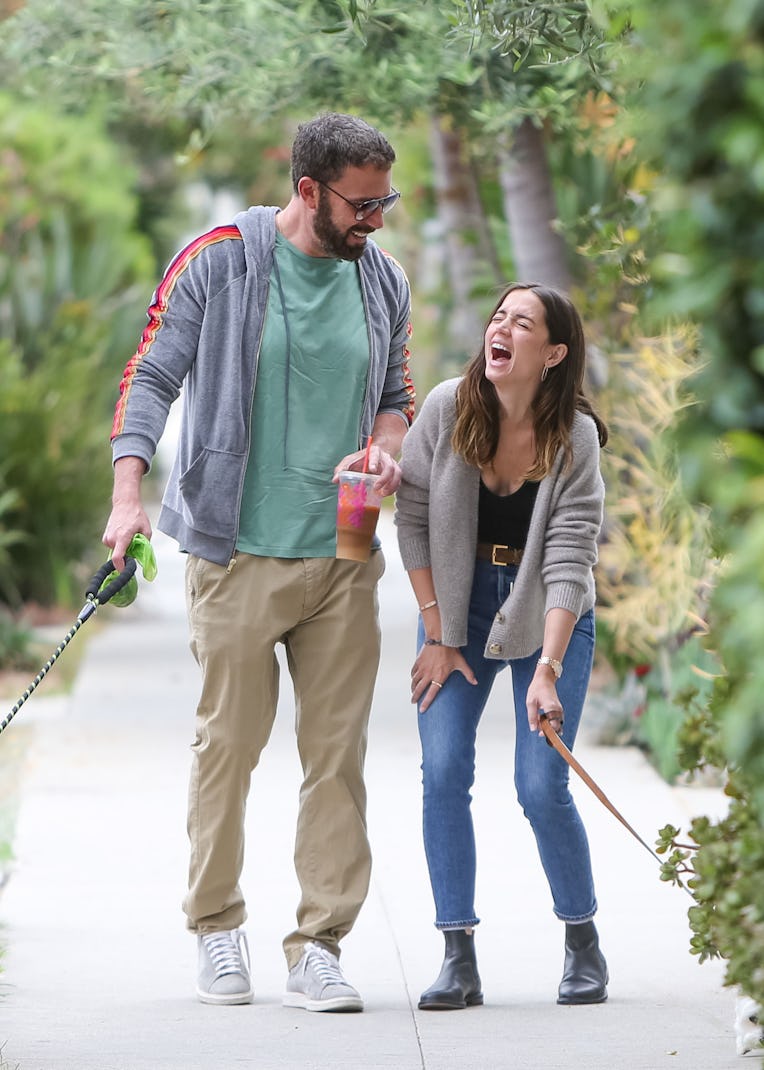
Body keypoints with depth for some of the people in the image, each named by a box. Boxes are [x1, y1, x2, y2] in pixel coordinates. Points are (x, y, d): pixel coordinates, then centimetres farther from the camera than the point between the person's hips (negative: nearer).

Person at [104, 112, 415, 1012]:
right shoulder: (219, 261, -4)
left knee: (338, 753, 0)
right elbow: (151, 375, -5)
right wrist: (128, 490, -18)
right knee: (228, 743, 3)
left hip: (343, 558, 4)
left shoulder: (383, 281, 9)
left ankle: (319, 945, 4)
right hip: (237, 555, -3)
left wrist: (384, 449, -2)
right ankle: (216, 928, 19)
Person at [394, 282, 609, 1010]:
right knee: (443, 771, -11)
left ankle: (583, 944, 12)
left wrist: (546, 670, -31)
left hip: (548, 617, -2)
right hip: (456, 602, 2)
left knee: (541, 786, -10)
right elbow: (413, 519, -6)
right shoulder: (447, 410, -13)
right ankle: (459, 960, -6)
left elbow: (569, 562, -22)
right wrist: (436, 636, -7)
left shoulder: (575, 438, -18)